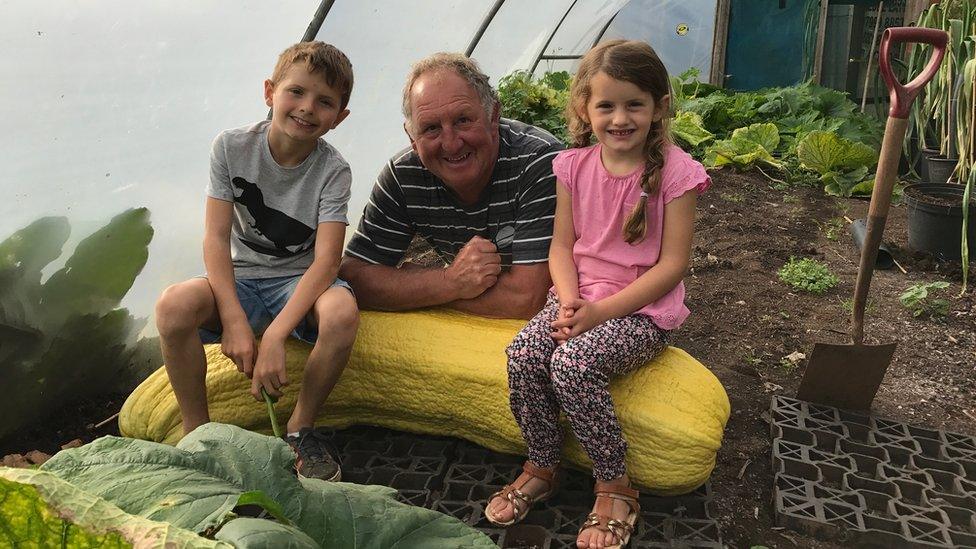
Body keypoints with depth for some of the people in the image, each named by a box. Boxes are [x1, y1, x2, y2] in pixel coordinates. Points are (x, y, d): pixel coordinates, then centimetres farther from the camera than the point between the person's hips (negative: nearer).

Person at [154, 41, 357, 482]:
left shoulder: (333, 171, -13)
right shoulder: (232, 147, -8)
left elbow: (326, 260, -22)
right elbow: (216, 237, -12)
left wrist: (275, 336, -33)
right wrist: (234, 319, -25)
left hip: (299, 282, -1)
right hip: (241, 279, 1)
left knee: (342, 309, -35)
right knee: (173, 305, -30)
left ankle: (300, 430, -10)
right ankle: (197, 433, -8)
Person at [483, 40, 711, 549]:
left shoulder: (674, 171, -11)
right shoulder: (575, 166, 3)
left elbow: (672, 264, -13)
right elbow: (562, 245, 6)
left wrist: (600, 311, -19)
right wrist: (569, 301, -13)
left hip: (644, 307, -4)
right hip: (580, 296, 5)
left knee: (572, 363, -30)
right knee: (522, 353, -21)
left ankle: (615, 488, -7)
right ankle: (540, 468, 4)